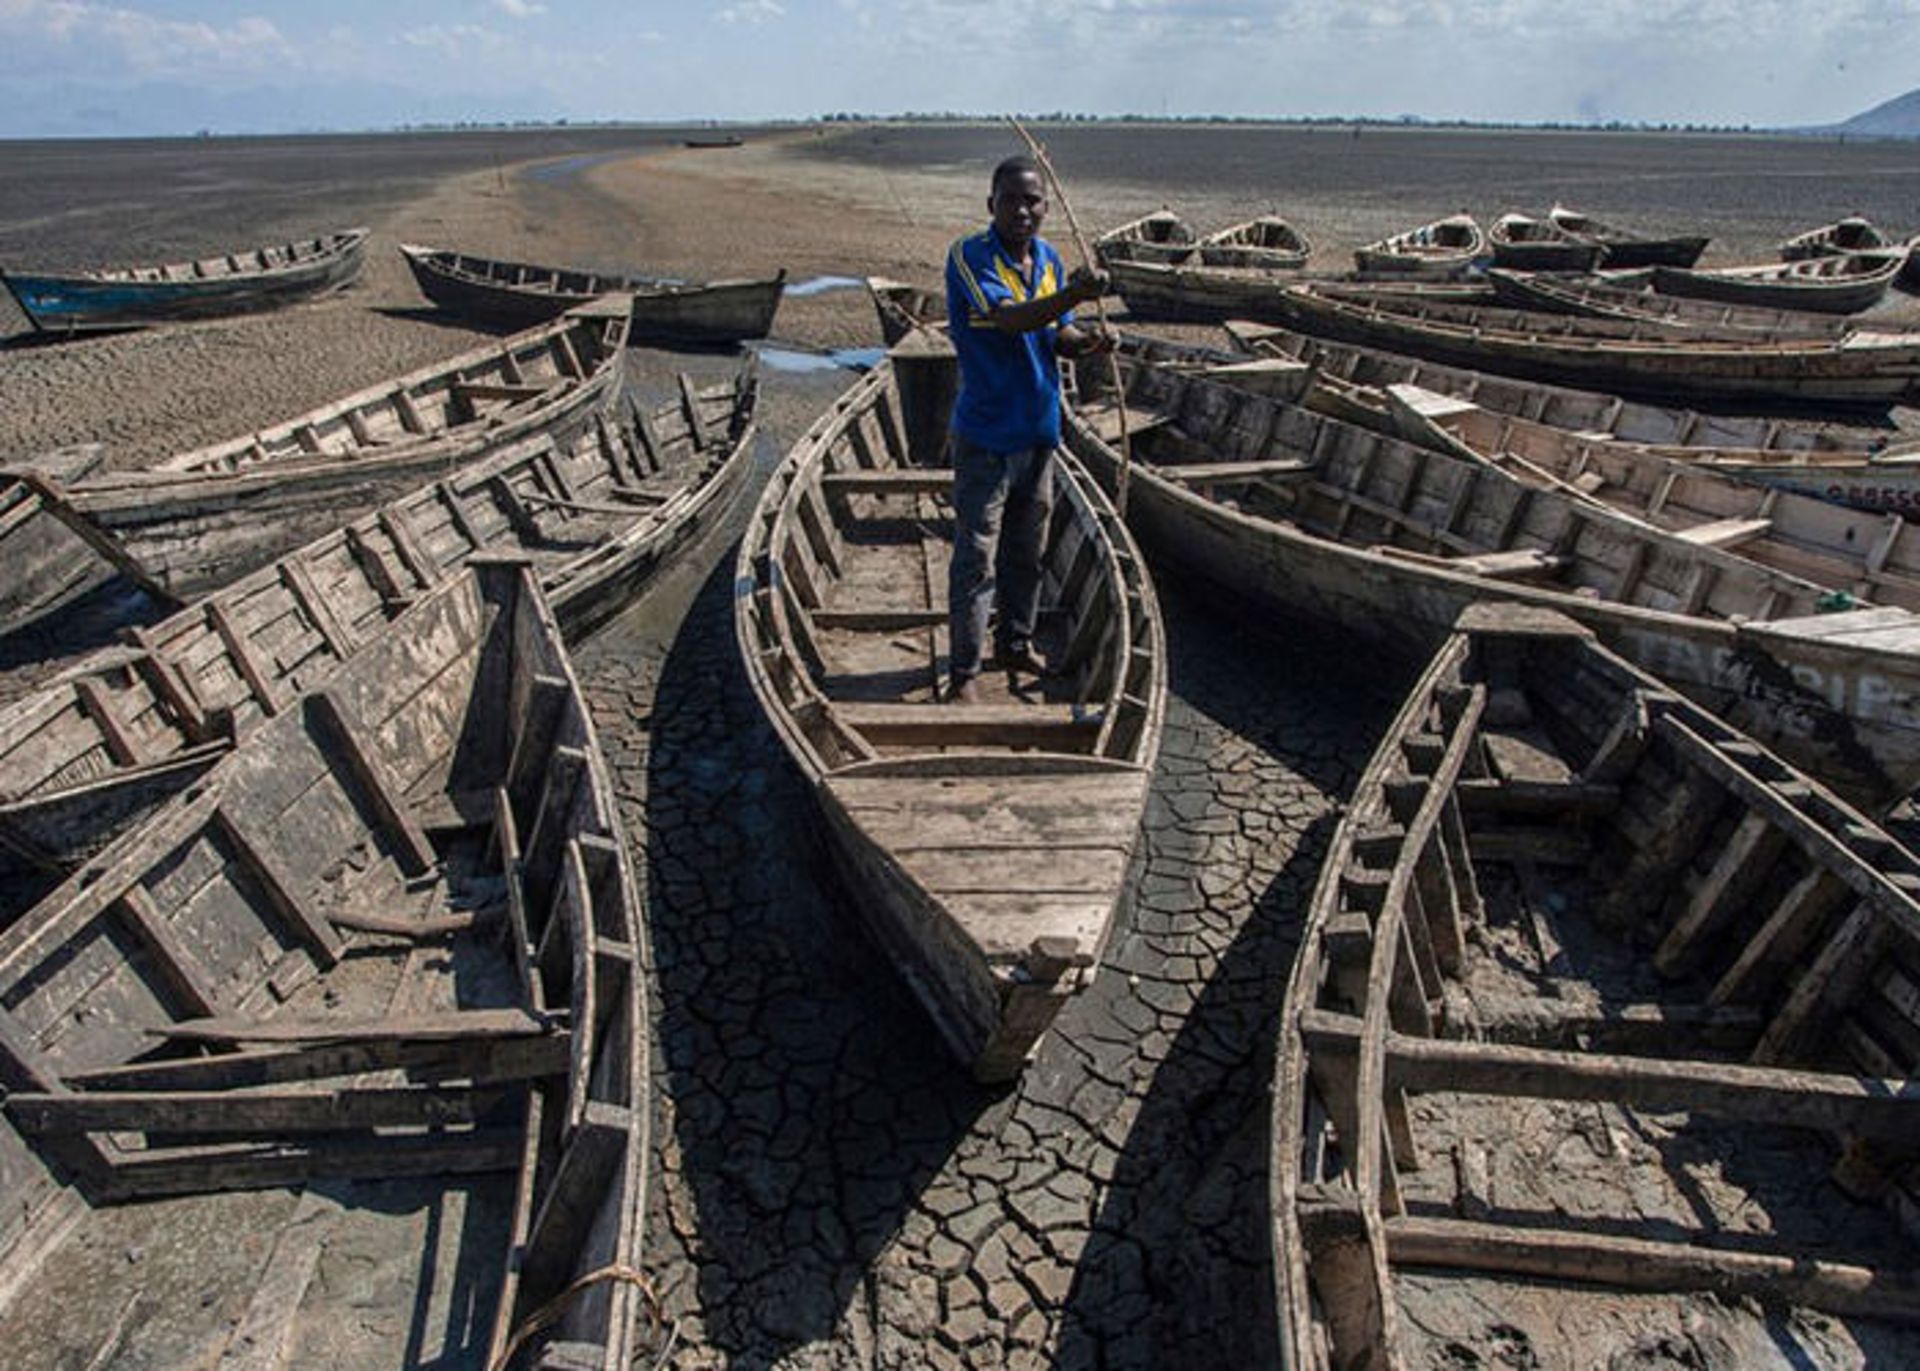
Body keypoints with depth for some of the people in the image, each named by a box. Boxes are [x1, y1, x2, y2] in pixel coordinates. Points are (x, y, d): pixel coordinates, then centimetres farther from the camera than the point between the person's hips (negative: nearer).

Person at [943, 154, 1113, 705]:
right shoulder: (969, 256, -14)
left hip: (1039, 431, 7)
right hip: (986, 436, -7)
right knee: (976, 560, -2)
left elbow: (1058, 335, 13)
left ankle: (1015, 644, 37)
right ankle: (963, 671, 11)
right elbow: (1007, 319, -30)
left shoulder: (1049, 259, 8)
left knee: (1026, 552, 18)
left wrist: (1085, 340, -10)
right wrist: (1072, 295, -45)